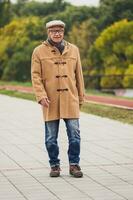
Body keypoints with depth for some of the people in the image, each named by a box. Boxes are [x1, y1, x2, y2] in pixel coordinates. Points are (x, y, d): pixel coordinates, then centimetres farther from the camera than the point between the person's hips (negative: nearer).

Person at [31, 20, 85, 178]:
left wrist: (81, 97, 13)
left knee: (74, 134, -1)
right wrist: (41, 96, -13)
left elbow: (78, 75, 13)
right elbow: (35, 76, -2)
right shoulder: (39, 51, 1)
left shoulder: (73, 50, 9)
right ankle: (54, 165, 18)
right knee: (51, 137, 5)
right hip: (50, 101, -1)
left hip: (70, 100, 2)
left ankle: (74, 164, 11)